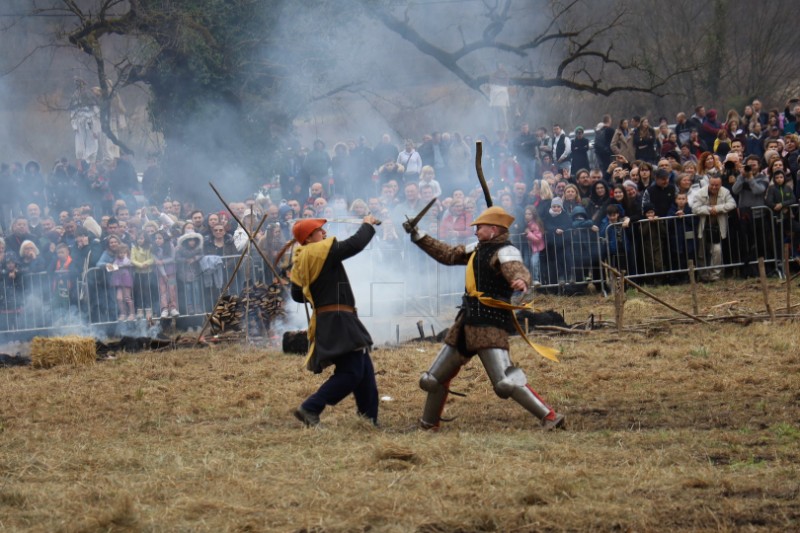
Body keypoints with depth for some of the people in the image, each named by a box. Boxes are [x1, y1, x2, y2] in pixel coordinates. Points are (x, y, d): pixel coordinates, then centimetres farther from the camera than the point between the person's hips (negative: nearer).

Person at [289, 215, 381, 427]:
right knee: (351, 373, -10)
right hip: (337, 320, -10)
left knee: (364, 368, 15)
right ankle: (310, 409, -12)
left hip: (328, 321, 10)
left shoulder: (300, 261, 11)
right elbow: (356, 244, -16)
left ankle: (370, 417, 19)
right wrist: (368, 225, 1)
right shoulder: (322, 251, -14)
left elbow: (297, 294, 17)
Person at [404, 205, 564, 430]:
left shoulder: (505, 252, -11)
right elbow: (447, 255, 26)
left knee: (505, 382, -23)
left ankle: (550, 418, -20)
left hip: (490, 325, -10)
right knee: (433, 380, 19)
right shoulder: (477, 249, 15)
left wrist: (521, 281, -54)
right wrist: (417, 235, 24)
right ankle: (428, 424, 38)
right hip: (466, 323, 10)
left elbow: (517, 270, -30)